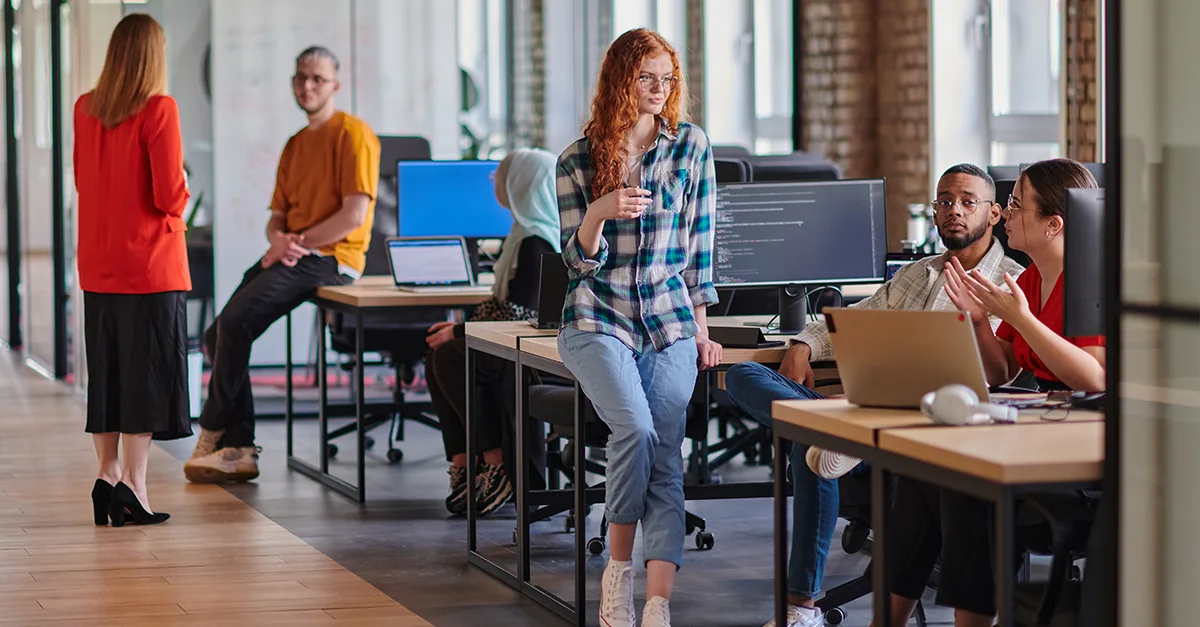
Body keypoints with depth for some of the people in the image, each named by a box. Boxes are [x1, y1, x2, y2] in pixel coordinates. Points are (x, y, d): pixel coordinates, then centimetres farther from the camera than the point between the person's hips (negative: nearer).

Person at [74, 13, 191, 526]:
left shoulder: (85, 109, 5)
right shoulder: (158, 109, -13)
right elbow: (170, 196, -16)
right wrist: (182, 191, 5)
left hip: (97, 267, 6)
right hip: (151, 264, -6)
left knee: (106, 372, 13)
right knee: (147, 370, 0)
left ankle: (107, 473, 14)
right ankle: (133, 484, -2)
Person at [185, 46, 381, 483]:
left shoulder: (353, 134, -5)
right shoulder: (295, 145, 23)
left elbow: (354, 216, -14)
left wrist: (295, 244, -13)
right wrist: (278, 239, -5)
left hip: (331, 257, -9)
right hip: (292, 256, 9)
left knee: (234, 322, -22)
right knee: (219, 335, -7)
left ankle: (214, 435, -10)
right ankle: (239, 450, -7)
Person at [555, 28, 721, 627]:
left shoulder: (691, 146, 6)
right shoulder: (578, 160, 3)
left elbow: (699, 242, 9)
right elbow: (579, 261, 1)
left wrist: (701, 329, 5)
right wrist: (599, 213, -19)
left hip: (669, 322, 1)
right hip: (598, 320, -1)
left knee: (665, 453, -15)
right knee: (635, 428, -26)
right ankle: (619, 567, -7)